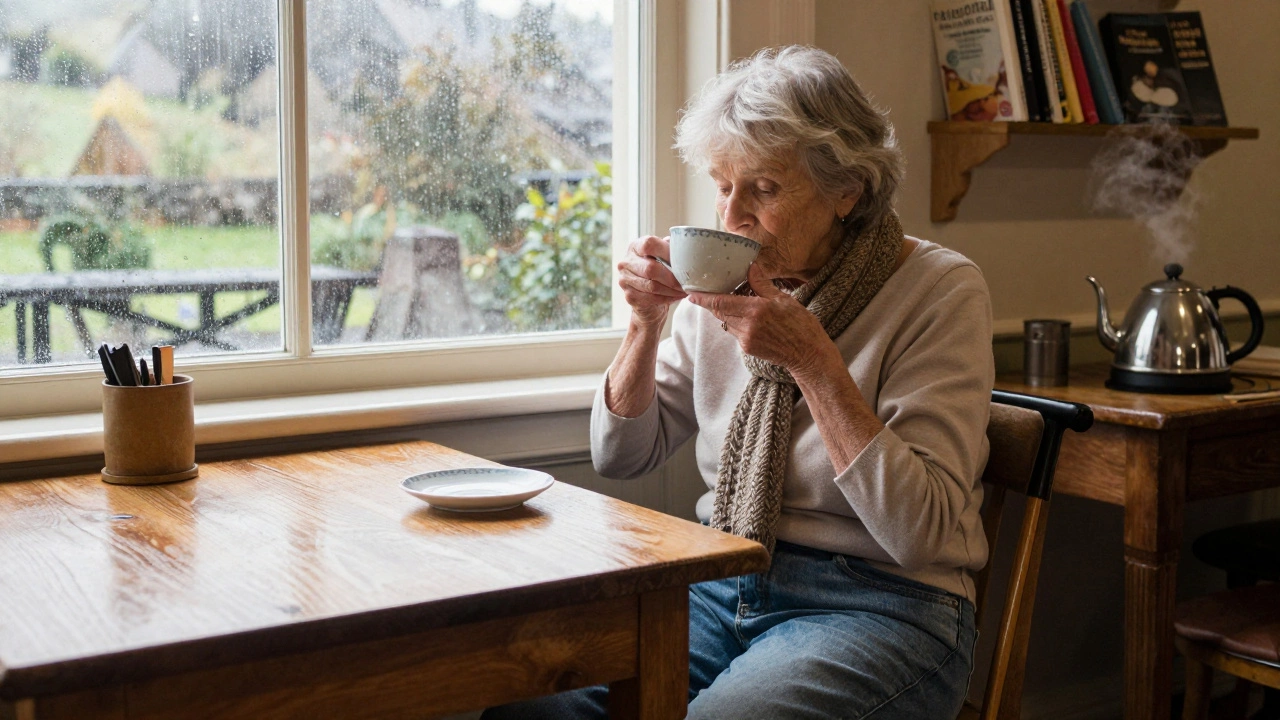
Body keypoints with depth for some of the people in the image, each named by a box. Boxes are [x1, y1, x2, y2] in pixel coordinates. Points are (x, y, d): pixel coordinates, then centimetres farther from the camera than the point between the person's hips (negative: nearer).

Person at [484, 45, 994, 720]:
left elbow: (919, 531, -19)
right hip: (723, 588, 4)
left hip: (879, 607, -4)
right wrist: (645, 322, -6)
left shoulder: (942, 290, -10)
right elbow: (622, 454, 11)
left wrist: (812, 359, -23)